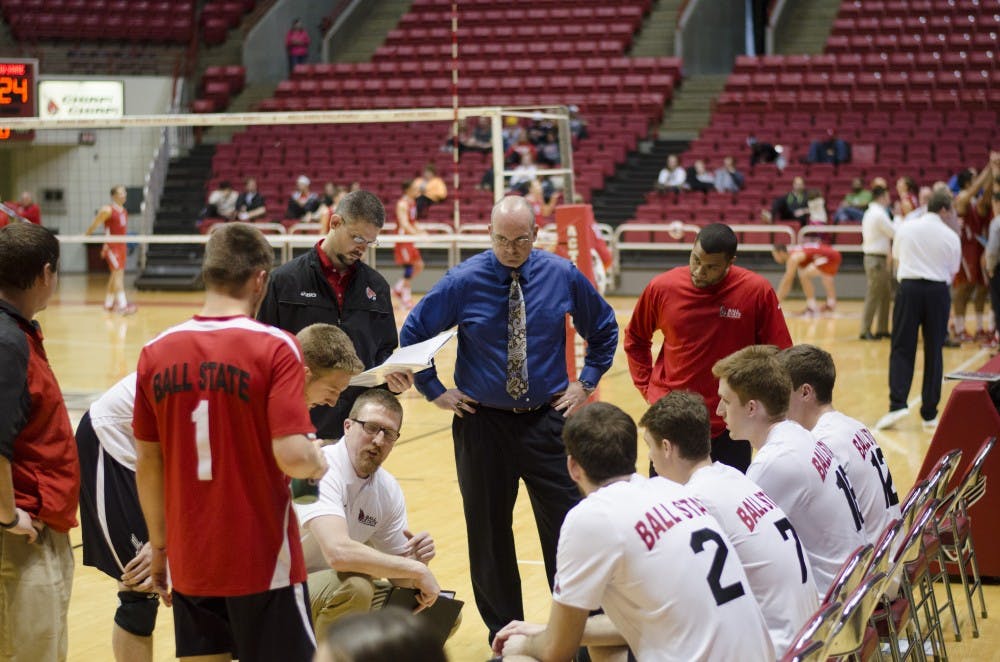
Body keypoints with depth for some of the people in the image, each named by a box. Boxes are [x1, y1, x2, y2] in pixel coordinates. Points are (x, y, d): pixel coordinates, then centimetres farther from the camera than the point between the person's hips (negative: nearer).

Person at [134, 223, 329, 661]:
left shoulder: (156, 353, 0)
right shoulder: (274, 348, -13)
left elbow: (147, 465, 6)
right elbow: (292, 457, -20)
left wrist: (159, 547, 16)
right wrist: (319, 462, 2)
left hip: (189, 563, 4)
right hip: (262, 563, -4)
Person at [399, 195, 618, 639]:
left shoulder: (563, 277, -3)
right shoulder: (465, 281, -8)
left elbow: (604, 329, 14)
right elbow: (412, 332, 4)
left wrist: (586, 383, 7)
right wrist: (435, 391, 1)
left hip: (548, 420, 1)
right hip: (482, 423, 0)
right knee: (489, 535, 7)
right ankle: (504, 636, 20)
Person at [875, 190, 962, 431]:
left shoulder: (905, 228, 2)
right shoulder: (951, 237, -1)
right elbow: (952, 272, 8)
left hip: (909, 287, 0)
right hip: (938, 291, 0)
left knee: (902, 350, 3)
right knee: (934, 353, 7)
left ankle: (897, 404, -14)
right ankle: (929, 414, 10)